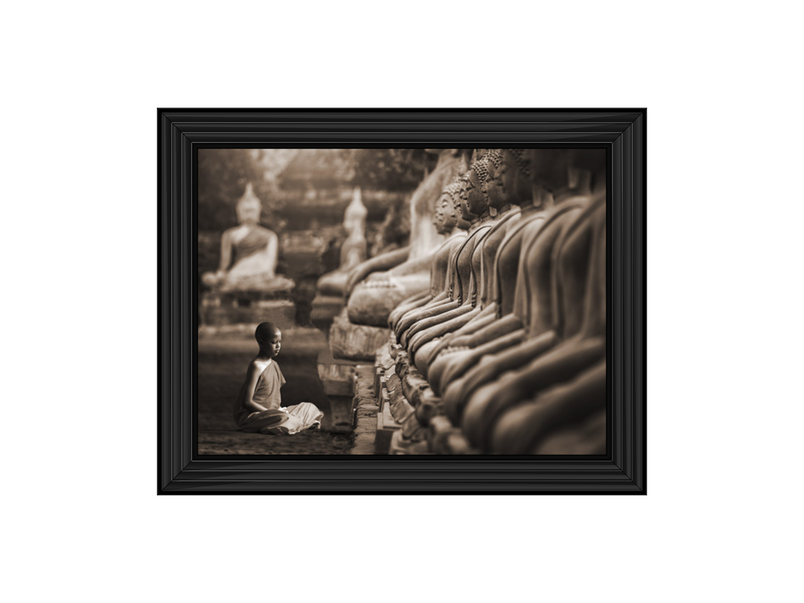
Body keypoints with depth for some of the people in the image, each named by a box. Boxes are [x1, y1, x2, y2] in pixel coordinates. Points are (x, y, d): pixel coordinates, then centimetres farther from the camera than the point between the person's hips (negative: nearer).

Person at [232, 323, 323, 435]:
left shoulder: (274, 365, 11)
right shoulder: (256, 366, -16)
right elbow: (247, 402, -21)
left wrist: (280, 409, 1)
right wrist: (269, 412, -21)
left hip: (270, 412, 9)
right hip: (248, 416, -9)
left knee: (309, 407, 11)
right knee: (282, 418, -38)